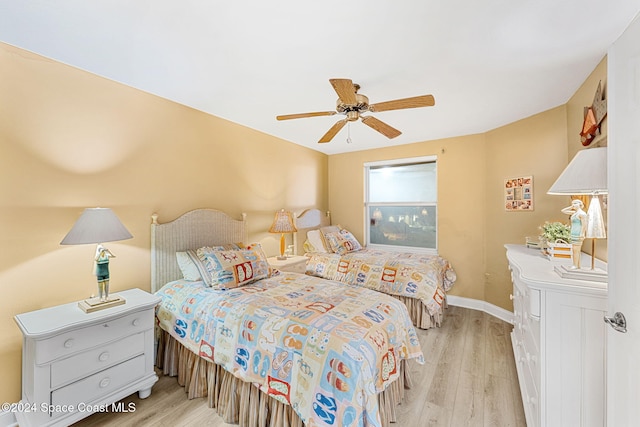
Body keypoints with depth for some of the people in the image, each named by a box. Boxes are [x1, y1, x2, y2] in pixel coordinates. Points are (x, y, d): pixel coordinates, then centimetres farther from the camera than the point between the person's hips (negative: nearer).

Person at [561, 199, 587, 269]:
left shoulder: (582, 213, -12)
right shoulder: (574, 213, 14)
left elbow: (584, 225, -18)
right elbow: (563, 211, 22)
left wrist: (582, 234, -23)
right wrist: (571, 207, 11)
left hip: (578, 234, -9)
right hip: (574, 234, 9)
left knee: (576, 250, -8)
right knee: (576, 250, 11)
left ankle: (575, 266, -5)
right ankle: (578, 266, 16)